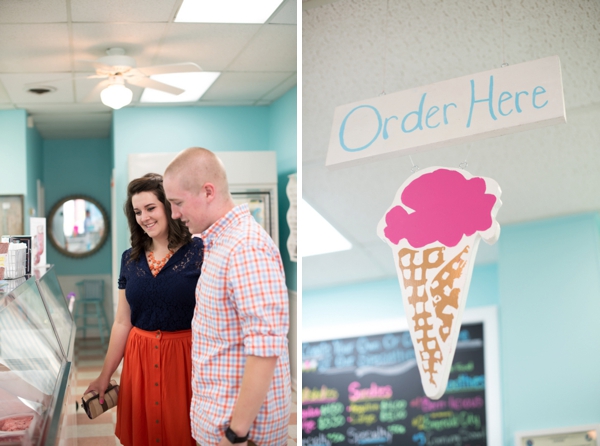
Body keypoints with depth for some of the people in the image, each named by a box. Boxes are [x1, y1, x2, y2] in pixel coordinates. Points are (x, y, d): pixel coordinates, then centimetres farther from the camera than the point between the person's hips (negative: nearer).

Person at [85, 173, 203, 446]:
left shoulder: (199, 253, -8)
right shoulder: (130, 259, 5)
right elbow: (122, 323, 9)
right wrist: (105, 376, 10)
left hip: (185, 359, -4)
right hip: (139, 360, 4)